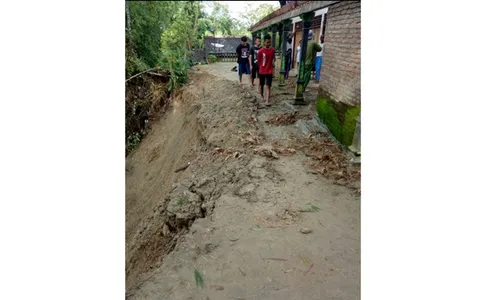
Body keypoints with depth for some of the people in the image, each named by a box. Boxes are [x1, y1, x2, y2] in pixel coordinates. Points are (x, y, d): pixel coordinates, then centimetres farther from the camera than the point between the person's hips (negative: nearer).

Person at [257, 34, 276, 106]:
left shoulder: (273, 50, -2)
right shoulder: (260, 51, -11)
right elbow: (258, 61, -1)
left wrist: (272, 67, 13)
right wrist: (261, 68, 6)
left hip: (269, 72, 1)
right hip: (262, 71, -1)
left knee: (268, 86, -6)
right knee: (261, 85, 16)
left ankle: (267, 101, -10)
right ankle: (262, 96, 38)